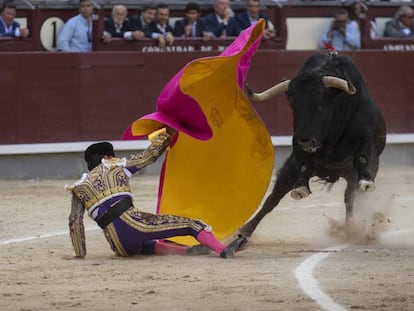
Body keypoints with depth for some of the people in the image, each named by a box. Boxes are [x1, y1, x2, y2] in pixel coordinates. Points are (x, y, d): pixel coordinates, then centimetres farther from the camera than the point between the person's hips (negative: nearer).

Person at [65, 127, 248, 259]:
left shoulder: (79, 187, 21)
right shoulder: (115, 167, 15)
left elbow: (75, 222, 12)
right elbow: (150, 155, 21)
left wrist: (79, 254, 17)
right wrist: (168, 133, 34)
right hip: (131, 224, -3)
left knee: (148, 245, 36)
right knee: (191, 224, 2)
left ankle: (186, 250, 14)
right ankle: (222, 250, -16)